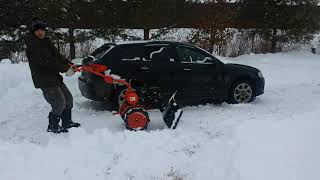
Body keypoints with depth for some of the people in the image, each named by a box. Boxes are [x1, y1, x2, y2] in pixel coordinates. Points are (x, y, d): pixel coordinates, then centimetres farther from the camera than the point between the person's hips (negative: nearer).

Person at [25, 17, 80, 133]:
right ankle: (53, 127, 7)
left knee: (68, 99, 14)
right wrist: (65, 69, -24)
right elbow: (46, 62, -24)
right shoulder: (32, 46, -14)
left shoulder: (46, 42, 15)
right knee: (60, 103, -11)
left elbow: (57, 55, 13)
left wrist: (68, 64, -4)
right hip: (45, 81, -9)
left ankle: (67, 122, 28)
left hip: (55, 78, 10)